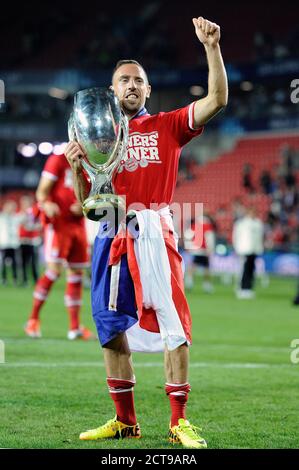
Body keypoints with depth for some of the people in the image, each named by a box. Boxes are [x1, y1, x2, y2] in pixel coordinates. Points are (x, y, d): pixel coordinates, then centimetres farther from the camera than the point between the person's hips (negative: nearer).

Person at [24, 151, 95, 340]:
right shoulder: (58, 161, -6)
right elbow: (42, 191, -9)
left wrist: (84, 207, -5)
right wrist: (47, 205, -31)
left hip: (78, 224, 7)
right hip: (58, 223, -7)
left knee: (76, 273, 8)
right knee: (55, 270, -16)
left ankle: (75, 327, 14)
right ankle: (33, 320, -5)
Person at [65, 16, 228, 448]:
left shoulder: (167, 127, 8)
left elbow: (217, 99, -5)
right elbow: (86, 200, 13)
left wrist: (211, 47, -13)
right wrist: (76, 168, -5)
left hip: (153, 232, -3)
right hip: (111, 234, 3)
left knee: (173, 325, -8)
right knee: (111, 327, 6)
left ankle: (179, 423, -3)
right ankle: (124, 421, 17)